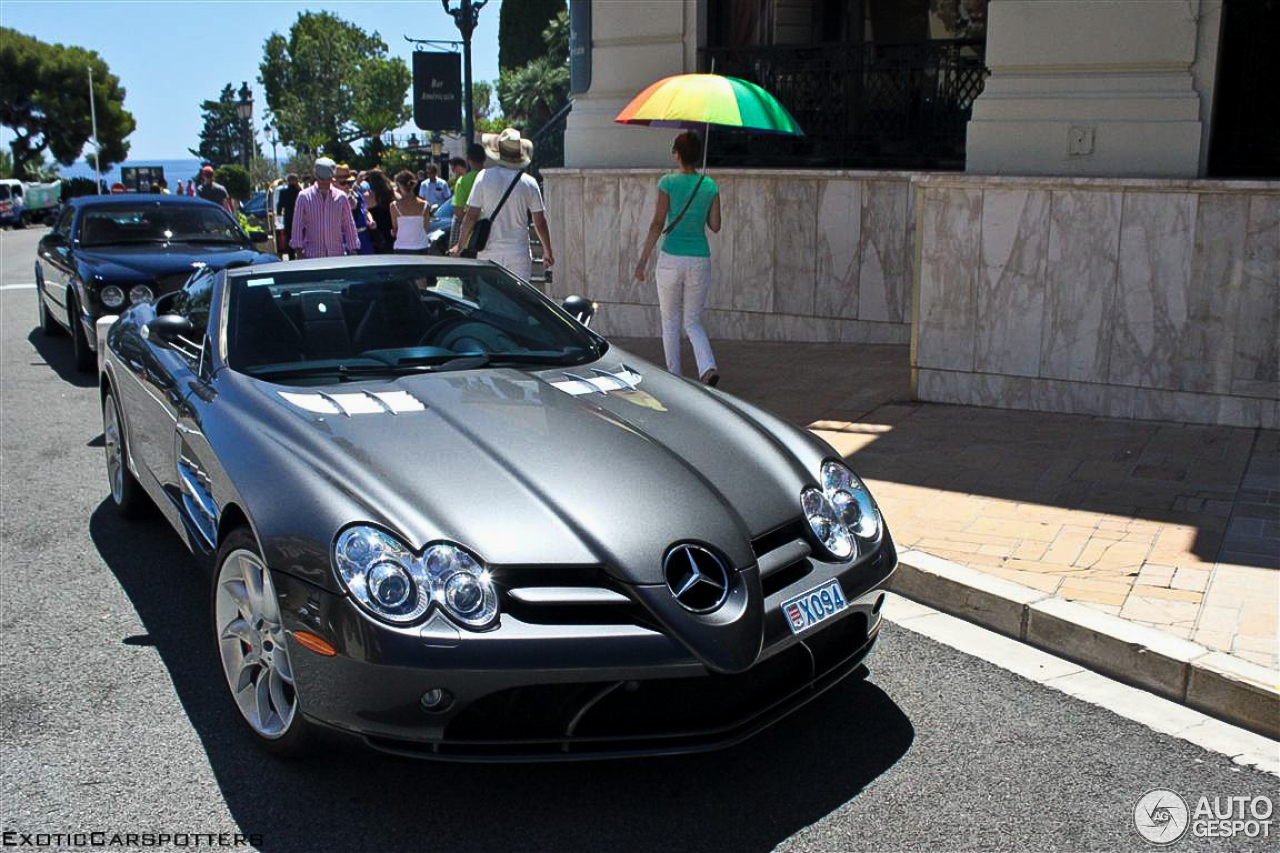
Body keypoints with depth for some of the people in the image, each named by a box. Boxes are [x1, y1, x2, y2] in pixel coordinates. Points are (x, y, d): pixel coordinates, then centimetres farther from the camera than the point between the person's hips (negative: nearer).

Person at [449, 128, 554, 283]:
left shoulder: (484, 177, -3)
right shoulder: (529, 182, -1)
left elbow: (471, 216, -3)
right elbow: (540, 222, 3)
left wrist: (459, 246, 8)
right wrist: (548, 252, 15)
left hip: (489, 252, 0)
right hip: (519, 254, 0)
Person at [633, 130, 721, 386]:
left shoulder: (668, 183, -5)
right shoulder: (710, 186, 4)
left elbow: (657, 224, -9)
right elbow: (715, 226, 7)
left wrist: (643, 260, -6)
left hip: (671, 259, -3)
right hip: (700, 260, 3)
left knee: (670, 321, 11)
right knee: (693, 321, 12)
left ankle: (674, 377, 13)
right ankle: (708, 367, -11)